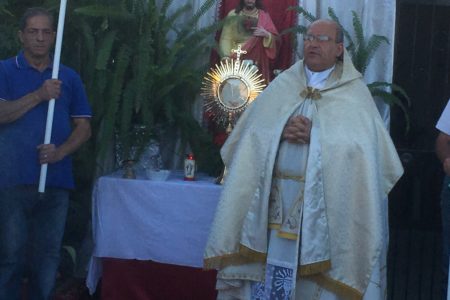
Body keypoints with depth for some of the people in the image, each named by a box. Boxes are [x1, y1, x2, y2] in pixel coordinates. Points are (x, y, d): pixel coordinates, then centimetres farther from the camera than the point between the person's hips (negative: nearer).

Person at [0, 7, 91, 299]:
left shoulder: (70, 77, 10)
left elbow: (84, 127, 8)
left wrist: (61, 152, -9)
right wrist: (39, 95, -17)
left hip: (57, 181, 3)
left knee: (48, 255, 8)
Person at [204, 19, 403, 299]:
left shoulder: (355, 93, 4)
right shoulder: (282, 85, 13)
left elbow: (365, 149, -7)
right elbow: (252, 137, 9)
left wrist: (314, 136, -14)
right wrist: (281, 132, -10)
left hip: (325, 207, -3)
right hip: (274, 202, 3)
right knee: (270, 264, 2)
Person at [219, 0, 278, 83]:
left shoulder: (263, 16, 6)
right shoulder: (233, 14, 4)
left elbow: (273, 38, 4)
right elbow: (226, 37, -2)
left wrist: (266, 34, -17)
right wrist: (226, 56, -15)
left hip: (257, 60, 1)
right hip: (236, 59, -1)